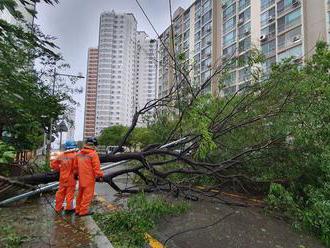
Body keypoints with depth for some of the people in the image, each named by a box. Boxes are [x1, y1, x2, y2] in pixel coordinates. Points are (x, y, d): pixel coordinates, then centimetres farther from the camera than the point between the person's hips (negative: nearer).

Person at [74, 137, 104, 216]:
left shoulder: (79, 153, 7)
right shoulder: (93, 154, -16)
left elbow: (75, 165, 14)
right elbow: (96, 167, -17)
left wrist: (77, 174, 25)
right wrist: (99, 176, -6)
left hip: (81, 178, 8)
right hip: (89, 178, -7)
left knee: (80, 193, 19)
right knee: (87, 194, 3)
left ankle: (78, 210, 29)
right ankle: (83, 211, 10)